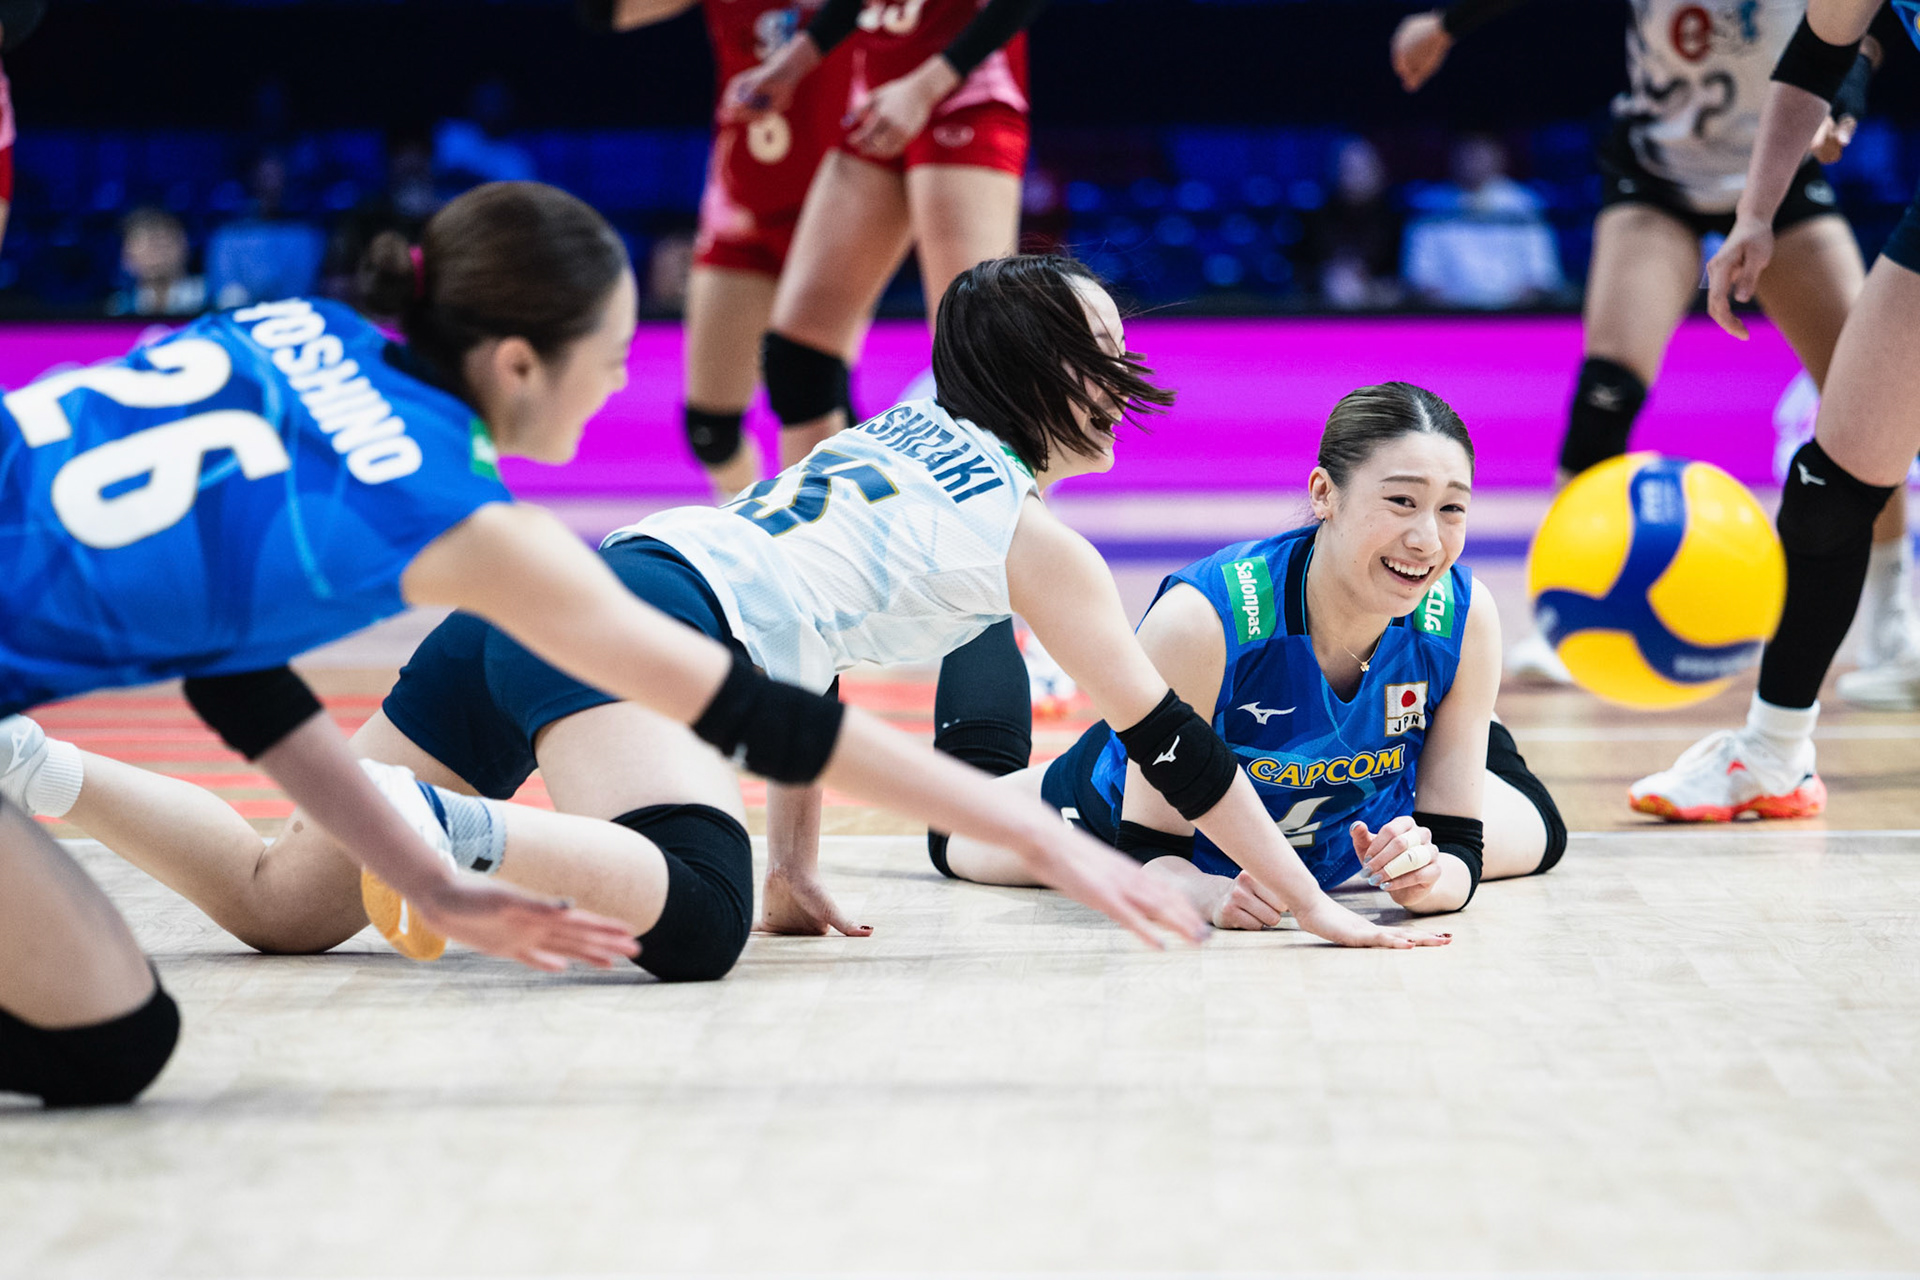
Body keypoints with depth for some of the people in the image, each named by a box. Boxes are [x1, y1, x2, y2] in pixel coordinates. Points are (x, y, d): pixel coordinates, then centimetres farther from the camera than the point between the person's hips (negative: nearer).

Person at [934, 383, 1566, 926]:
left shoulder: (1463, 617, -33)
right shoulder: (1200, 619, -43)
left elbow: (1458, 844, -25)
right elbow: (1147, 854, -35)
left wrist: (1430, 878, -48)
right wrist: (1207, 892, -57)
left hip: (1344, 842, 2)